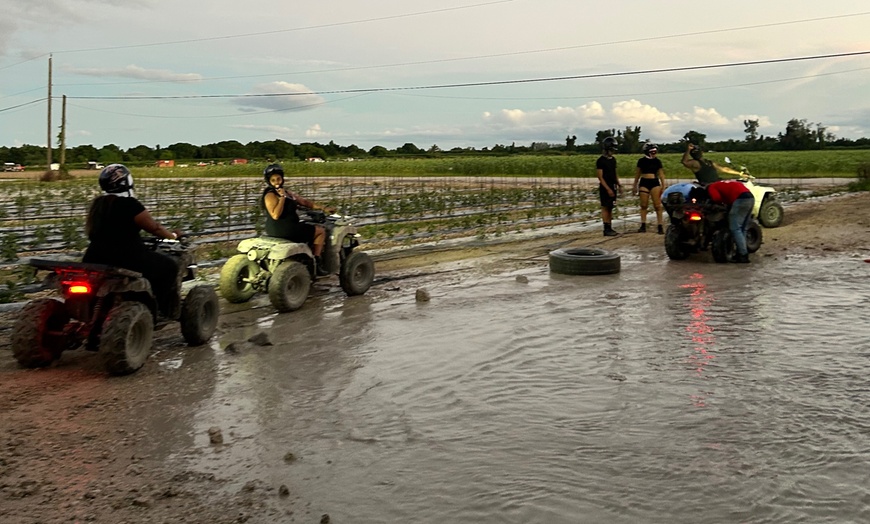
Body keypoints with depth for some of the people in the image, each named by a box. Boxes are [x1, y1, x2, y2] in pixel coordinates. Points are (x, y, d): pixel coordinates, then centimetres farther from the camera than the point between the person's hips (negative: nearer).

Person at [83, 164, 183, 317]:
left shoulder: (97, 205, 8)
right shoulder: (130, 205, -14)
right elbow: (154, 228, -6)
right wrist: (173, 235, 12)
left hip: (95, 260, 8)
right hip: (128, 259, -7)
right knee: (169, 266, 11)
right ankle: (168, 311, 11)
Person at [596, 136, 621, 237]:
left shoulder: (613, 159, 13)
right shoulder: (601, 161, -10)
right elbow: (600, 177, -14)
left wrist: (618, 185, 11)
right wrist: (608, 189, -19)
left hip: (613, 187, 8)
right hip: (605, 188, -8)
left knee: (610, 208, 10)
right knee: (605, 208, -5)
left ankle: (610, 228, 14)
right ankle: (606, 229, -3)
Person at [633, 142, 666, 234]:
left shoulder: (657, 161, 4)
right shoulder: (642, 161, 3)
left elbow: (661, 174, 6)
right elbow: (637, 173, 11)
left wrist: (663, 185, -1)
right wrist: (635, 185, 14)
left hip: (655, 183, 0)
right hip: (644, 183, 0)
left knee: (657, 205, -4)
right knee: (643, 205, 3)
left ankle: (660, 226, -2)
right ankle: (643, 226, 10)